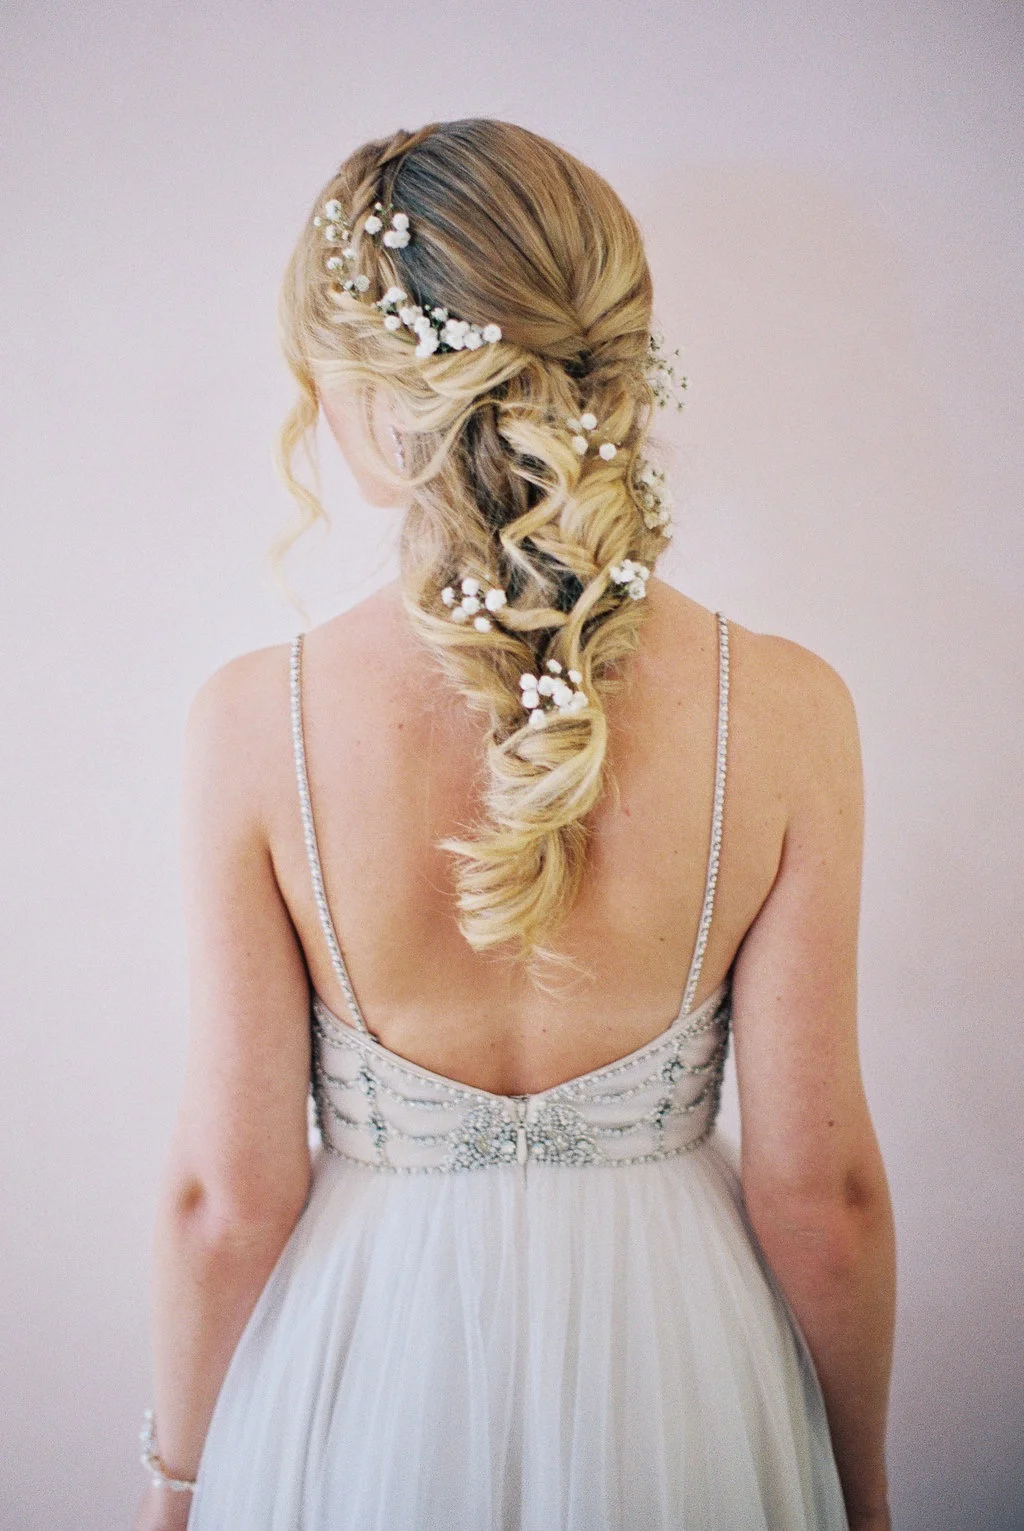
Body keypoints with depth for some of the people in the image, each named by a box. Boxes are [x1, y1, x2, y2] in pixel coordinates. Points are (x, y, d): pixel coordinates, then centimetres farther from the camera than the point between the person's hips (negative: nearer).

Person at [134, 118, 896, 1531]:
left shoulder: (254, 722, -21)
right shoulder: (786, 712, -19)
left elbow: (230, 1195, -13)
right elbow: (820, 1187, -13)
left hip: (368, 1374, 0)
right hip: (669, 1373, 1)